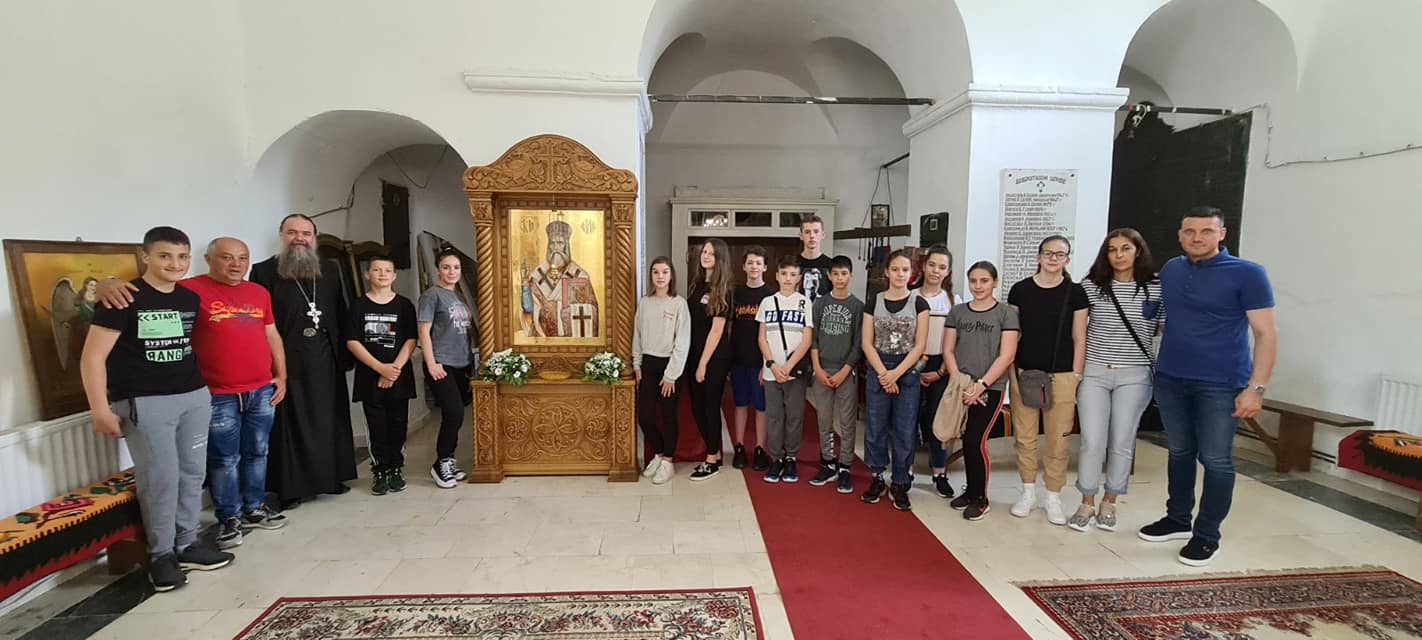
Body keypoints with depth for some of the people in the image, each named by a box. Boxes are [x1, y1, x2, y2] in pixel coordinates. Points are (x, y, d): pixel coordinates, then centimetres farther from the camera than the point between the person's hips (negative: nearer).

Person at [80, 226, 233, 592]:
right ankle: (161, 555, 14)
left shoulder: (191, 299, 8)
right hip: (144, 402, -5)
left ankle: (187, 545, 23)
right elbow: (92, 357, -9)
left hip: (194, 397, 5)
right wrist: (101, 411, -12)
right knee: (160, 479, -2)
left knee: (193, 474, 9)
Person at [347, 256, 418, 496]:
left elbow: (410, 341, 0)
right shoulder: (359, 305, 3)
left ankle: (396, 470, 17)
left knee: (397, 425, 5)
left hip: (399, 376, 0)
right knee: (376, 427, 4)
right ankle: (379, 472, 14)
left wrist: (394, 368, -12)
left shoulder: (404, 305, 4)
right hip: (370, 377, 0)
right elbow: (352, 342, -3)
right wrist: (381, 368, -13)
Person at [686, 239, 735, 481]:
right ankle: (715, 453, 26)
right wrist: (693, 360, 8)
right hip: (694, 356, 7)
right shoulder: (697, 285, 10)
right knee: (697, 407, 11)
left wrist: (704, 363, -15)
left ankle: (712, 461, 15)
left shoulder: (722, 291, -11)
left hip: (715, 359, -7)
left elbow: (717, 331, -14)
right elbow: (691, 324, 12)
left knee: (711, 407, 2)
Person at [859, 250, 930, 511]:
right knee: (875, 428, 5)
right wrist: (883, 373, -10)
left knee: (904, 431, 3)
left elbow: (919, 345, -4)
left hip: (907, 373, -1)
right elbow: (867, 343, 0)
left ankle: (899, 484, 16)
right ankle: (877, 478, 21)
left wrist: (896, 373, -12)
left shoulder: (918, 303, 0)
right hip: (878, 372, 1)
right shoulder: (874, 302, 3)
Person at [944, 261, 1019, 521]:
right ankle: (971, 490, 25)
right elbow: (948, 350, 6)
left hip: (990, 388, -3)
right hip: (962, 389, 3)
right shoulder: (957, 312, 8)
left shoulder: (1006, 313, -1)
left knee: (976, 441, -8)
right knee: (967, 441, 8)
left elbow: (1006, 356, -8)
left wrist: (980, 385, -15)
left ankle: (980, 498, 10)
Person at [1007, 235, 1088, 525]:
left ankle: (1053, 496, 18)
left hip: (1061, 375, -1)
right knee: (1024, 436, 5)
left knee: (1058, 439, 2)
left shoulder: (1075, 292, 3)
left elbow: (1079, 338, 4)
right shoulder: (1020, 289, 4)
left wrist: (1076, 375, -1)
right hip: (1023, 372, 1)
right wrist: (1011, 371, 4)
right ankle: (1028, 491, 21)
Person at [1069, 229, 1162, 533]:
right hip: (1094, 373, 0)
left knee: (1122, 442, 7)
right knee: (1092, 441, -1)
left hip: (1134, 376, 0)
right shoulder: (1090, 286, 1)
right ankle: (1087, 503, 15)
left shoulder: (1156, 288, 0)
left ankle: (1109, 503, 24)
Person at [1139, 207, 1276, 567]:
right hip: (1169, 379, 5)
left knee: (1216, 460, 1)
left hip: (1220, 385, -4)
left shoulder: (1247, 274, -5)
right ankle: (1178, 519, 28)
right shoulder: (1171, 270, 9)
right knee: (1179, 452, 14)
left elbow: (1266, 333, -7)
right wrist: (1157, 369, 13)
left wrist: (1256, 388, -15)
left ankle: (1207, 535, 14)